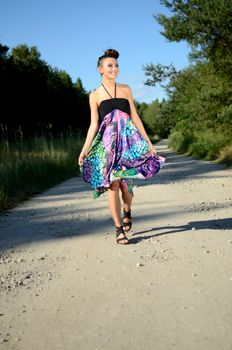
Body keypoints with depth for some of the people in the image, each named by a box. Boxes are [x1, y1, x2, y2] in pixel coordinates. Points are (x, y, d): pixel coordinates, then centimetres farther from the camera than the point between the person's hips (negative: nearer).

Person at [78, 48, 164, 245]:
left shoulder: (126, 90, 11)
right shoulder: (95, 95, 6)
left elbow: (135, 117, 11)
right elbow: (94, 124, 3)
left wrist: (148, 141, 8)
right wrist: (85, 149, -6)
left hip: (128, 140, 2)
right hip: (107, 142, -2)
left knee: (126, 182, 2)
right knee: (113, 184, -7)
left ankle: (127, 212, 33)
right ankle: (119, 229, 0)